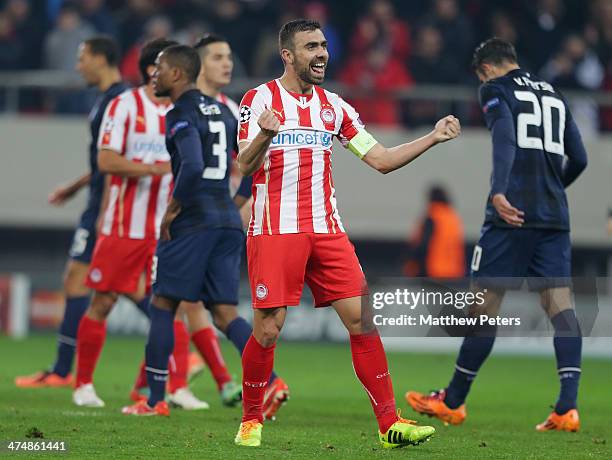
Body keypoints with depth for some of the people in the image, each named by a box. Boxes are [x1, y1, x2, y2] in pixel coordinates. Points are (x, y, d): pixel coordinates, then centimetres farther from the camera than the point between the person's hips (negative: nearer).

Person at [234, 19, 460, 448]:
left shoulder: (333, 106, 13)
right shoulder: (260, 99, -2)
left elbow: (381, 159, 14)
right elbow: (245, 165, -11)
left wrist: (432, 137, 3)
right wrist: (264, 134, -32)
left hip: (327, 230, 5)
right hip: (275, 231, -5)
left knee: (362, 318, -4)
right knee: (267, 330, -6)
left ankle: (390, 424, -3)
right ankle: (251, 421, 13)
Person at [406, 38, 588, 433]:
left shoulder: (496, 90, 3)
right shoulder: (554, 95, 21)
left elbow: (505, 140, -15)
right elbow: (578, 159, 19)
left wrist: (499, 192, -28)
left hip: (513, 212, -5)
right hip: (555, 215, 5)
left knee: (487, 300, 2)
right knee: (558, 300, -3)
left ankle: (453, 402, 13)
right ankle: (568, 407, -16)